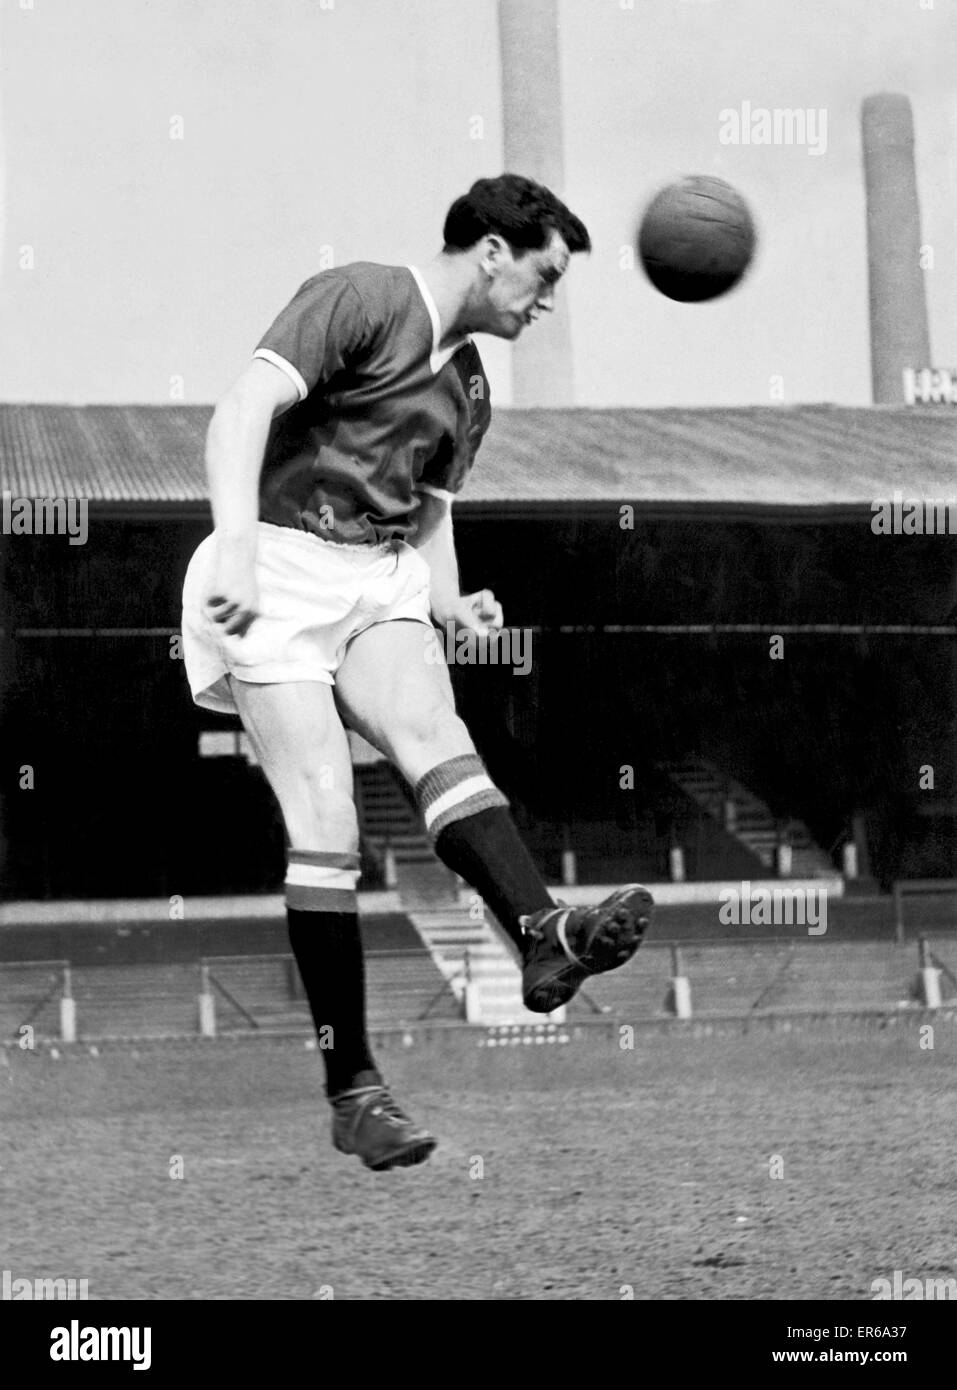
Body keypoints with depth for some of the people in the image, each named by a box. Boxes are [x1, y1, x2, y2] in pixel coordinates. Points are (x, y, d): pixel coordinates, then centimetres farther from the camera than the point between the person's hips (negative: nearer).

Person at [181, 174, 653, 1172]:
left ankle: (544, 939, -48)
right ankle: (352, 1091, -10)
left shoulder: (468, 386, 20)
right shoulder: (357, 300, -6)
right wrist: (236, 548, -32)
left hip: (382, 586, 6)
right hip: (280, 575, -6)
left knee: (437, 739, -24)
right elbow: (242, 413, -18)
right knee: (326, 830, -15)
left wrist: (450, 603, 6)